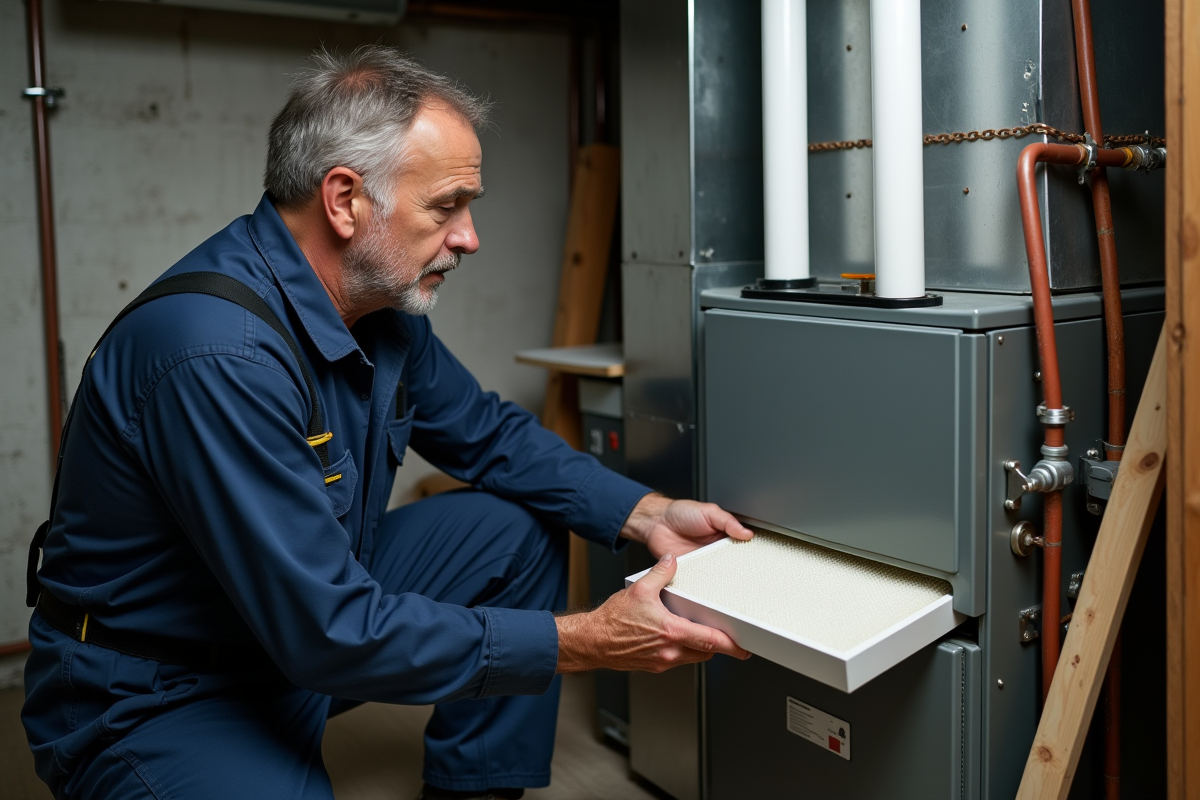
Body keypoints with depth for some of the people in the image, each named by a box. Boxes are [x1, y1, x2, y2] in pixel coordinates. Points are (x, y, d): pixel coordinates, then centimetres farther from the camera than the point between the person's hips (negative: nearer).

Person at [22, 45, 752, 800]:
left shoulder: (382, 301, -4)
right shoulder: (220, 354, -32)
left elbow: (490, 432, 10)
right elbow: (333, 633, -31)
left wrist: (645, 512, -3)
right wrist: (585, 642, -27)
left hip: (319, 603, 9)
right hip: (151, 700, -8)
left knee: (523, 530, 2)